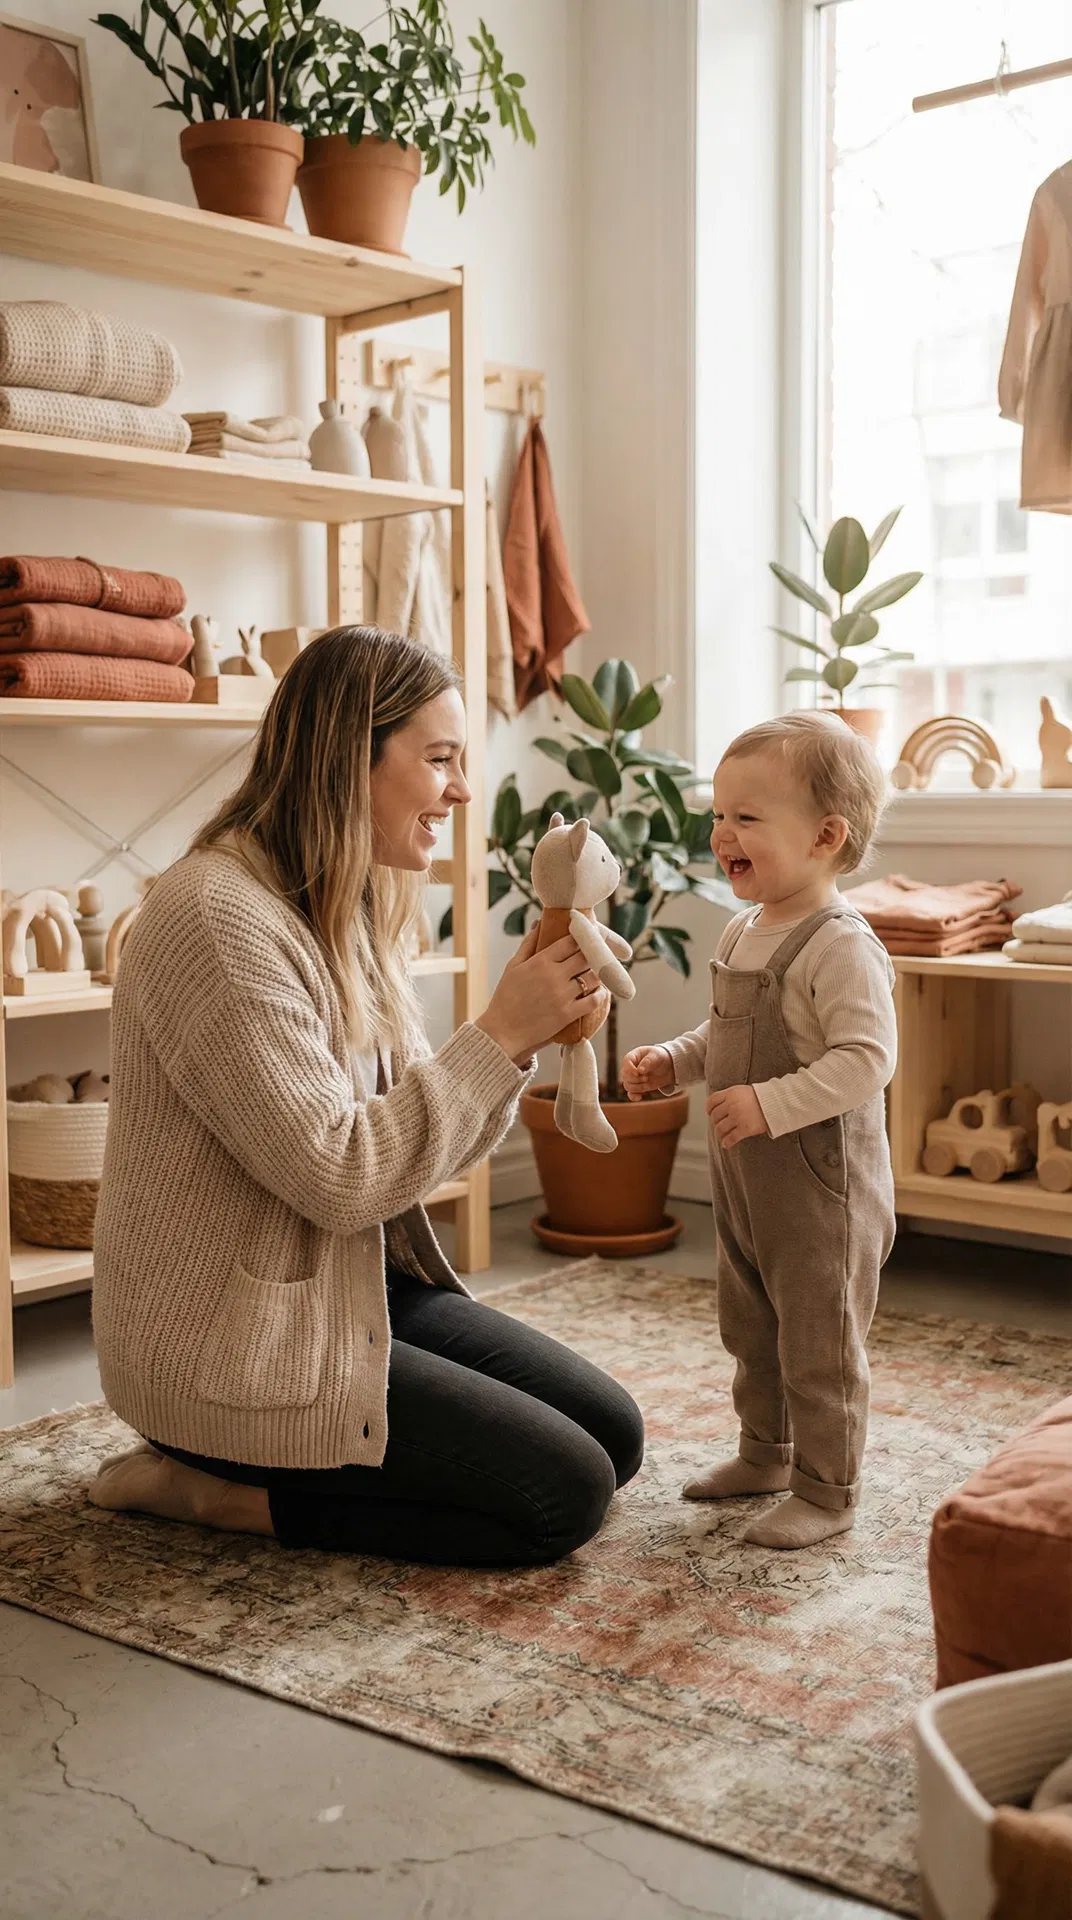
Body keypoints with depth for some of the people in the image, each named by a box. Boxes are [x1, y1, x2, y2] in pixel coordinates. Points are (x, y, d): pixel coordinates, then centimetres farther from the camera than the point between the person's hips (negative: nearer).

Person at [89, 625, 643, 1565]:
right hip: (237, 1343, -10)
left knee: (614, 1433, 8)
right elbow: (338, 1176, -25)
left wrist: (526, 1032, -10)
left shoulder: (353, 910, 8)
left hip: (362, 1286, 10)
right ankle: (211, 1487, 0)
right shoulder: (219, 921, -23)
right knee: (565, 1493, -10)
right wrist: (497, 1035, -21)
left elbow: (426, 1143, 6)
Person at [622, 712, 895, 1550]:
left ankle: (827, 1493, 17)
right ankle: (767, 1454, 41)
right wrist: (672, 1061, 5)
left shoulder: (840, 946, -21)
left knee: (820, 1347, 3)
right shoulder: (744, 931, 8)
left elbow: (866, 1058, -29)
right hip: (744, 1179, 9)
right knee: (752, 1332, 23)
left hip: (821, 1185, -9)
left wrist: (771, 1103, -34)